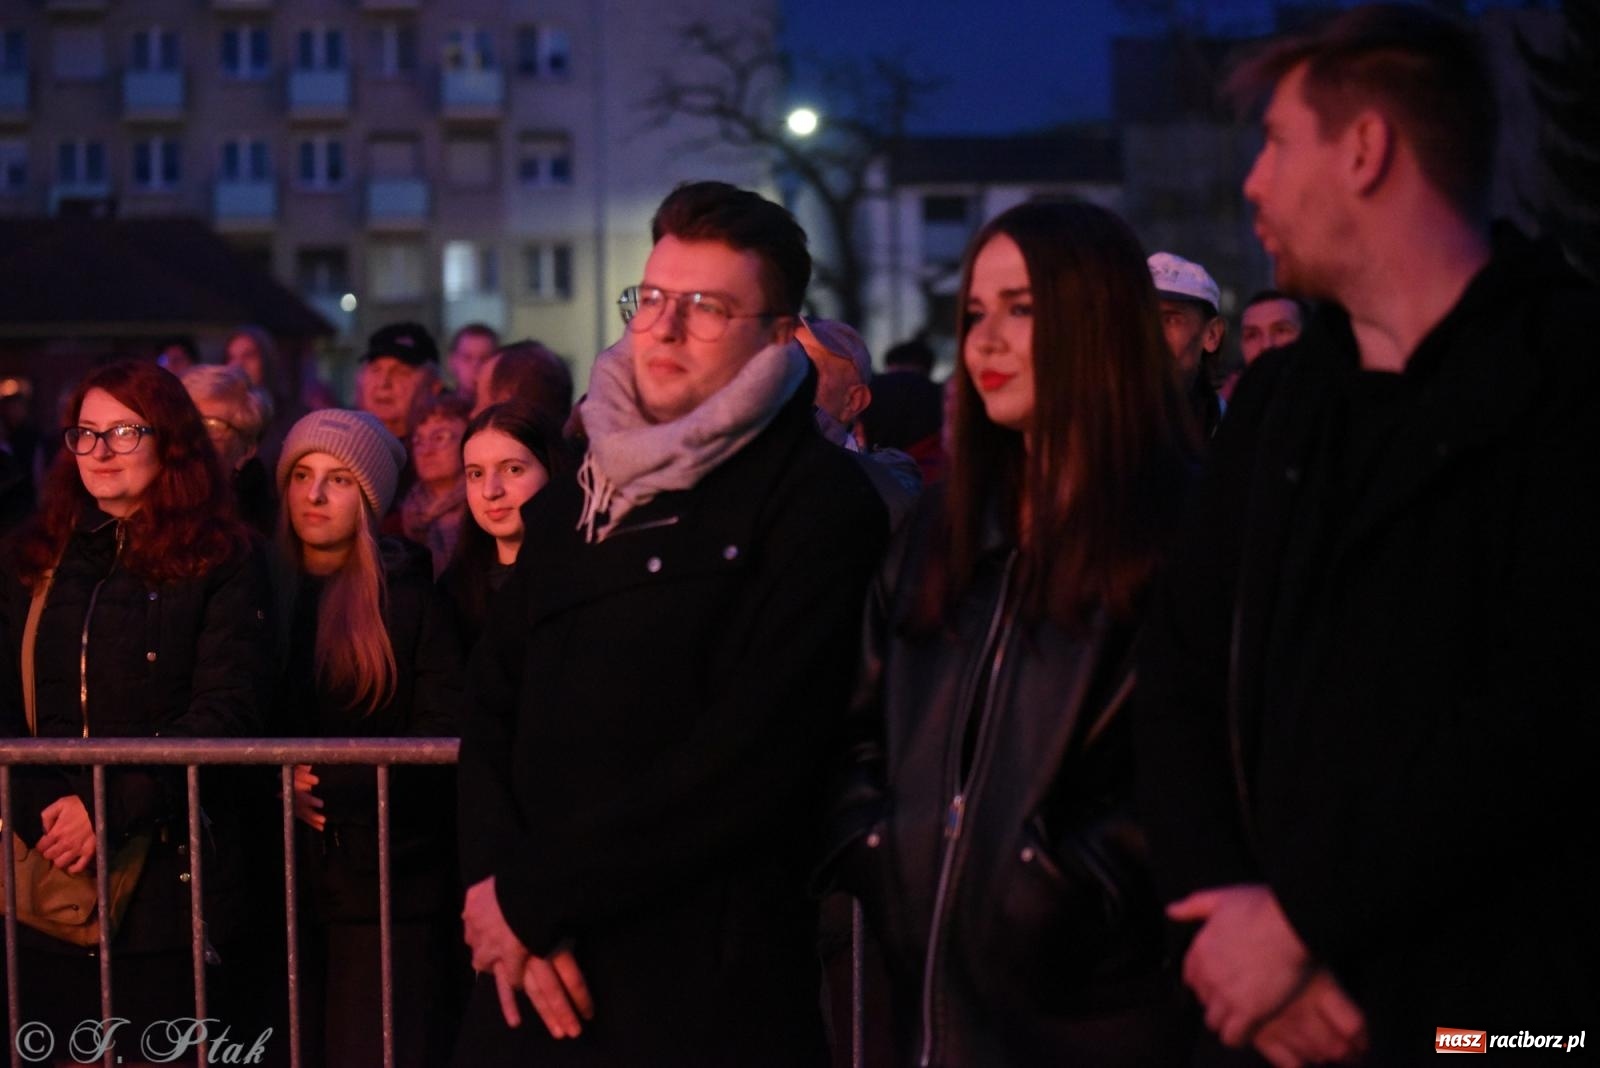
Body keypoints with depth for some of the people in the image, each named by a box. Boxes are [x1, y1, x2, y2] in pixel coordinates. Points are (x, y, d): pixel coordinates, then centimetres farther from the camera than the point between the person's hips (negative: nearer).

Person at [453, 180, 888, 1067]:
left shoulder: (820, 503, -8)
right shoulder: (569, 505, 15)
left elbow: (749, 754, -16)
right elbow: (492, 711, 9)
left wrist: (533, 895, -14)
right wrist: (495, 881, -9)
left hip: (703, 988, -6)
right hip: (540, 982, 6)